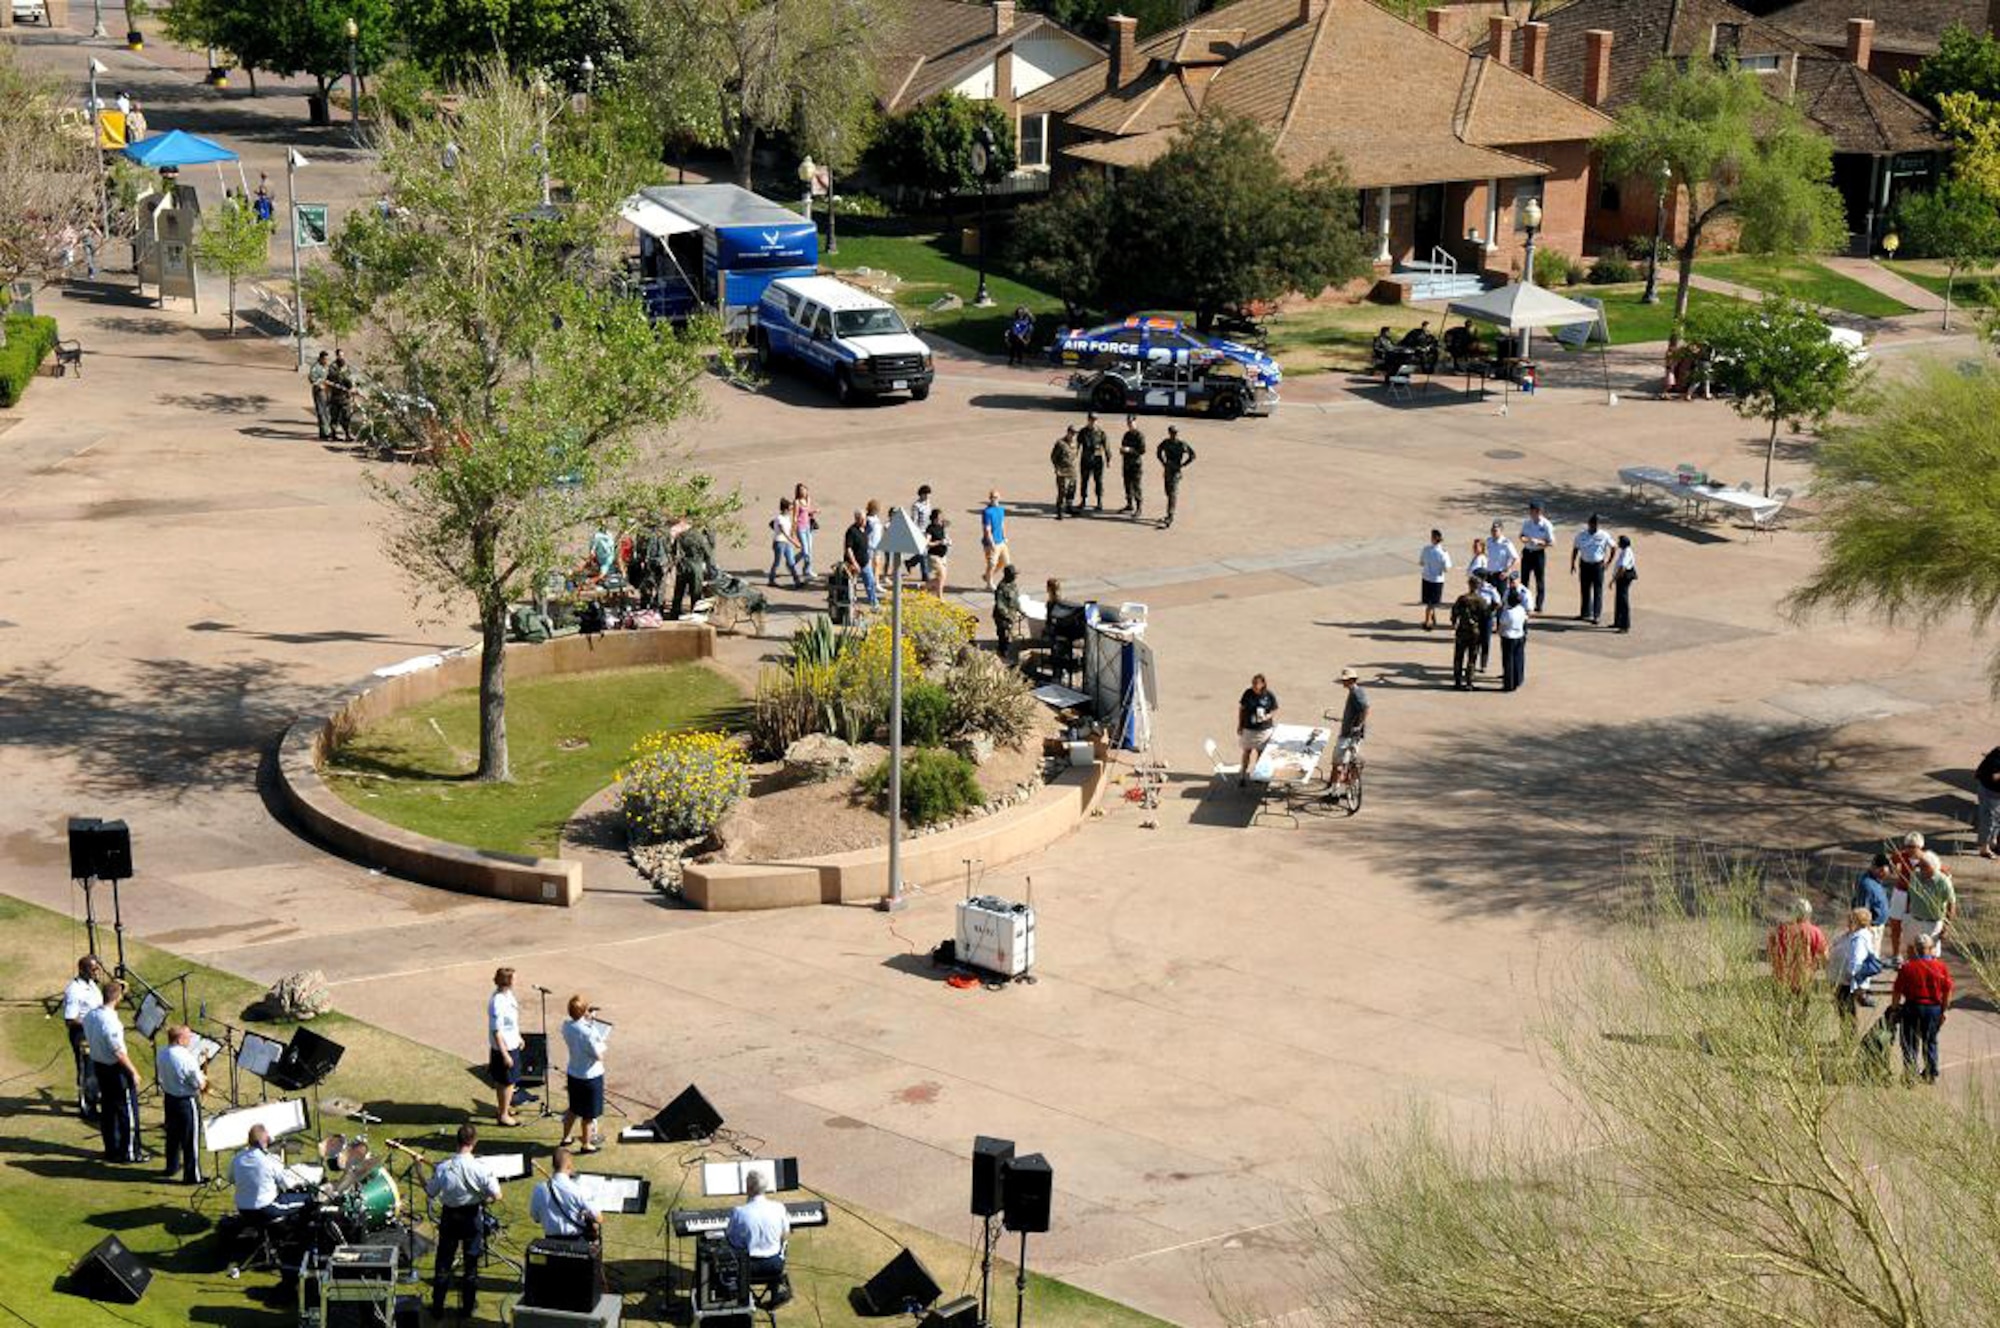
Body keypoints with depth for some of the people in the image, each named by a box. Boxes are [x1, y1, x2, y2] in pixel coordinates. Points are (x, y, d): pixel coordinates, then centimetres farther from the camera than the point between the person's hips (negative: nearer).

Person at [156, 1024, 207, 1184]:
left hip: (169, 1097, 7)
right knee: (191, 1139, 4)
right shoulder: (187, 1058, -27)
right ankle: (192, 1175, 10)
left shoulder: (161, 1054, -5)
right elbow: (200, 1085, -21)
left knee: (172, 1134, 24)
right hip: (187, 1101, -7)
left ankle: (171, 1167, 40)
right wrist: (204, 1079, 0)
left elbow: (159, 1078, 8)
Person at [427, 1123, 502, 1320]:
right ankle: (467, 1306, 23)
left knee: (443, 1262, 14)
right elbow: (496, 1196, -20)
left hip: (449, 1217, 1)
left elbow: (430, 1192, -3)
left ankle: (437, 1307, 19)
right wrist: (484, 1201, 1)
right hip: (472, 1217, -1)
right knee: (471, 1263, 14)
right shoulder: (480, 1168, -20)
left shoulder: (442, 1167, -15)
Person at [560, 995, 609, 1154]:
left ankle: (566, 1138, 40)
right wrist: (602, 1042, -5)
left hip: (573, 1074, 7)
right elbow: (599, 1056, -24)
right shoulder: (588, 1033, -31)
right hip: (590, 1076, -7)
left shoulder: (566, 1026, -9)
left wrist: (588, 1018, 3)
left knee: (574, 1109, 27)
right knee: (589, 1114, 13)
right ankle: (586, 1145, 27)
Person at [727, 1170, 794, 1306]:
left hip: (749, 1266, -2)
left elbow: (731, 1240, -9)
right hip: (775, 1265, 2)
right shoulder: (778, 1208, -15)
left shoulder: (738, 1212, -22)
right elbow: (784, 1235, 1)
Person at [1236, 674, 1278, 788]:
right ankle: (1242, 775, 17)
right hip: (1248, 728, 0)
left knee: (1260, 752, 14)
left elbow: (1274, 710, -2)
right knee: (1247, 751, 7)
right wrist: (1239, 725, 1)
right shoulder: (1248, 693, -10)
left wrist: (1267, 716, -23)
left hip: (1264, 729, 0)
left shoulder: (1270, 695, -12)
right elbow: (1241, 709, -1)